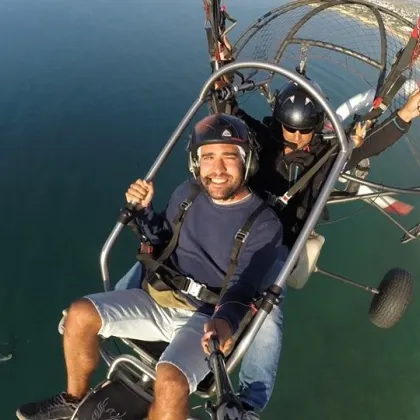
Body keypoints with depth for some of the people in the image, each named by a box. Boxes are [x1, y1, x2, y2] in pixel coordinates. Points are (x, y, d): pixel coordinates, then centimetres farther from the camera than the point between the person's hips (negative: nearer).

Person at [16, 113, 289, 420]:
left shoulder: (264, 224, -11)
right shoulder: (188, 193, 4)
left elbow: (242, 286, -18)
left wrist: (226, 321, -39)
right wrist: (144, 209, 0)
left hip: (206, 320, -5)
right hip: (157, 300, 5)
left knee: (171, 382, -31)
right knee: (81, 314, -10)